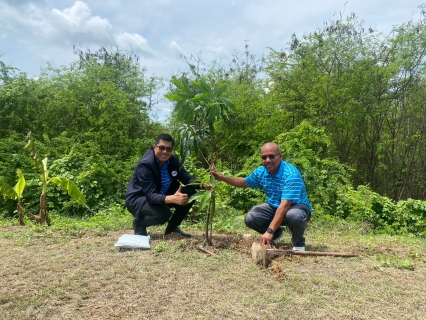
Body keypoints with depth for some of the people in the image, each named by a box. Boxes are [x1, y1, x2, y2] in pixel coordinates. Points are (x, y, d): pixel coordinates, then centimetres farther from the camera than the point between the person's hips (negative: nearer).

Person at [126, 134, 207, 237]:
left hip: (162, 195, 7)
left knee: (190, 193, -10)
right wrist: (172, 199, -52)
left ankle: (172, 227, 7)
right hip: (139, 199, -7)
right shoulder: (145, 164, -28)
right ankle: (139, 223, -1)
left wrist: (202, 185, -22)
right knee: (164, 214, -35)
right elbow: (151, 196, -34)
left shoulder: (173, 159, -7)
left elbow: (187, 178, -1)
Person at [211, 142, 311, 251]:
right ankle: (277, 234, 15)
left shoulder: (291, 174, -31)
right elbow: (245, 182, 13)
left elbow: (285, 206, -36)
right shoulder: (261, 171, -8)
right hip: (274, 207, 6)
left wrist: (269, 231, -39)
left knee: (294, 216, -41)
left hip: (297, 207, -6)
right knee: (250, 218, -16)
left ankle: (298, 242, -5)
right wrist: (223, 178, 0)